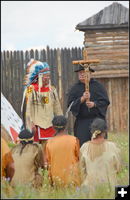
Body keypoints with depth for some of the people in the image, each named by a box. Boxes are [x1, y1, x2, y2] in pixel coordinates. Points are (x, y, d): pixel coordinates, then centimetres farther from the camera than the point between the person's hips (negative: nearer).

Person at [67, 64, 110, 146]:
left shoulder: (98, 86, 5)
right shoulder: (75, 88, 8)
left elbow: (105, 101, -1)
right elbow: (70, 105, -2)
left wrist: (94, 104, -19)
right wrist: (82, 99, -19)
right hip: (81, 122, 1)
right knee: (82, 145, -6)